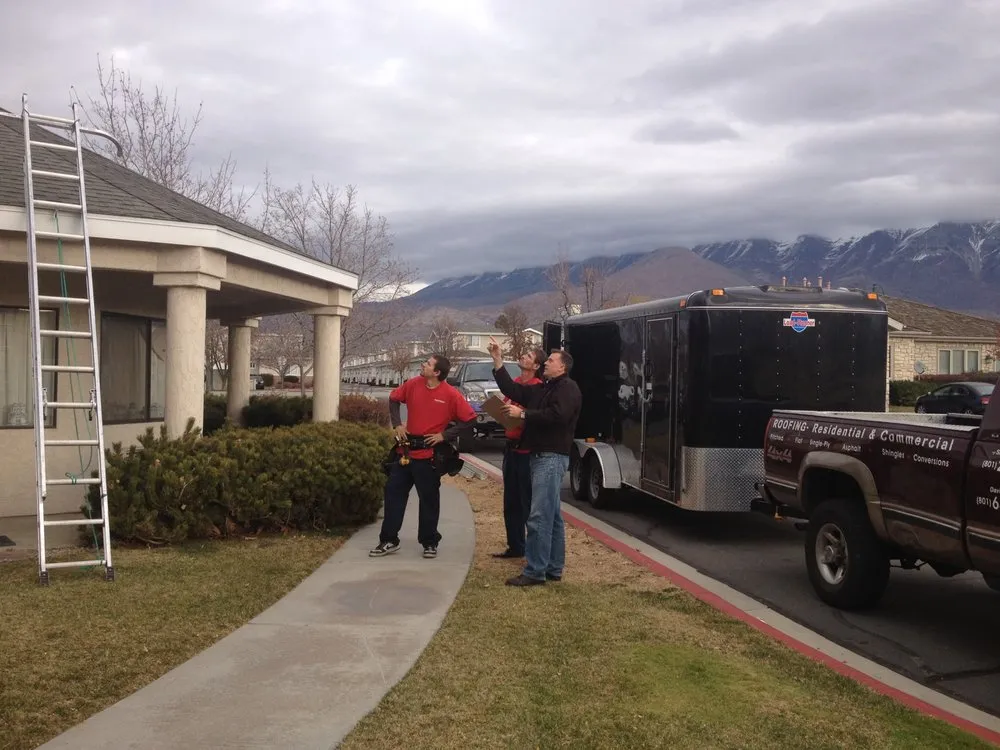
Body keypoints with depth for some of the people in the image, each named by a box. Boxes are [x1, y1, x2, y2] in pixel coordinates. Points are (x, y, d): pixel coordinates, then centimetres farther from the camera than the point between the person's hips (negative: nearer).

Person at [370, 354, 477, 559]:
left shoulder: (451, 394, -13)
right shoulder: (413, 384, 0)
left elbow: (469, 419, -10)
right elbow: (394, 399, 16)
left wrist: (445, 435, -12)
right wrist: (397, 424, 6)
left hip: (428, 454, -4)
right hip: (406, 450, 5)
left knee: (429, 499, 6)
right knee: (393, 492, 7)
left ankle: (430, 543, 20)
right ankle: (389, 540, 17)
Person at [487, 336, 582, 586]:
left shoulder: (567, 388, -9)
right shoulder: (543, 389, 20)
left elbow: (557, 416, -24)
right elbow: (512, 390, 14)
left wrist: (523, 414, -17)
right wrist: (498, 361, 9)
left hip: (552, 457, -10)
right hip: (541, 456, 10)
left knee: (539, 516, -12)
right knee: (552, 515, 13)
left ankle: (535, 572, -10)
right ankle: (553, 568, 20)